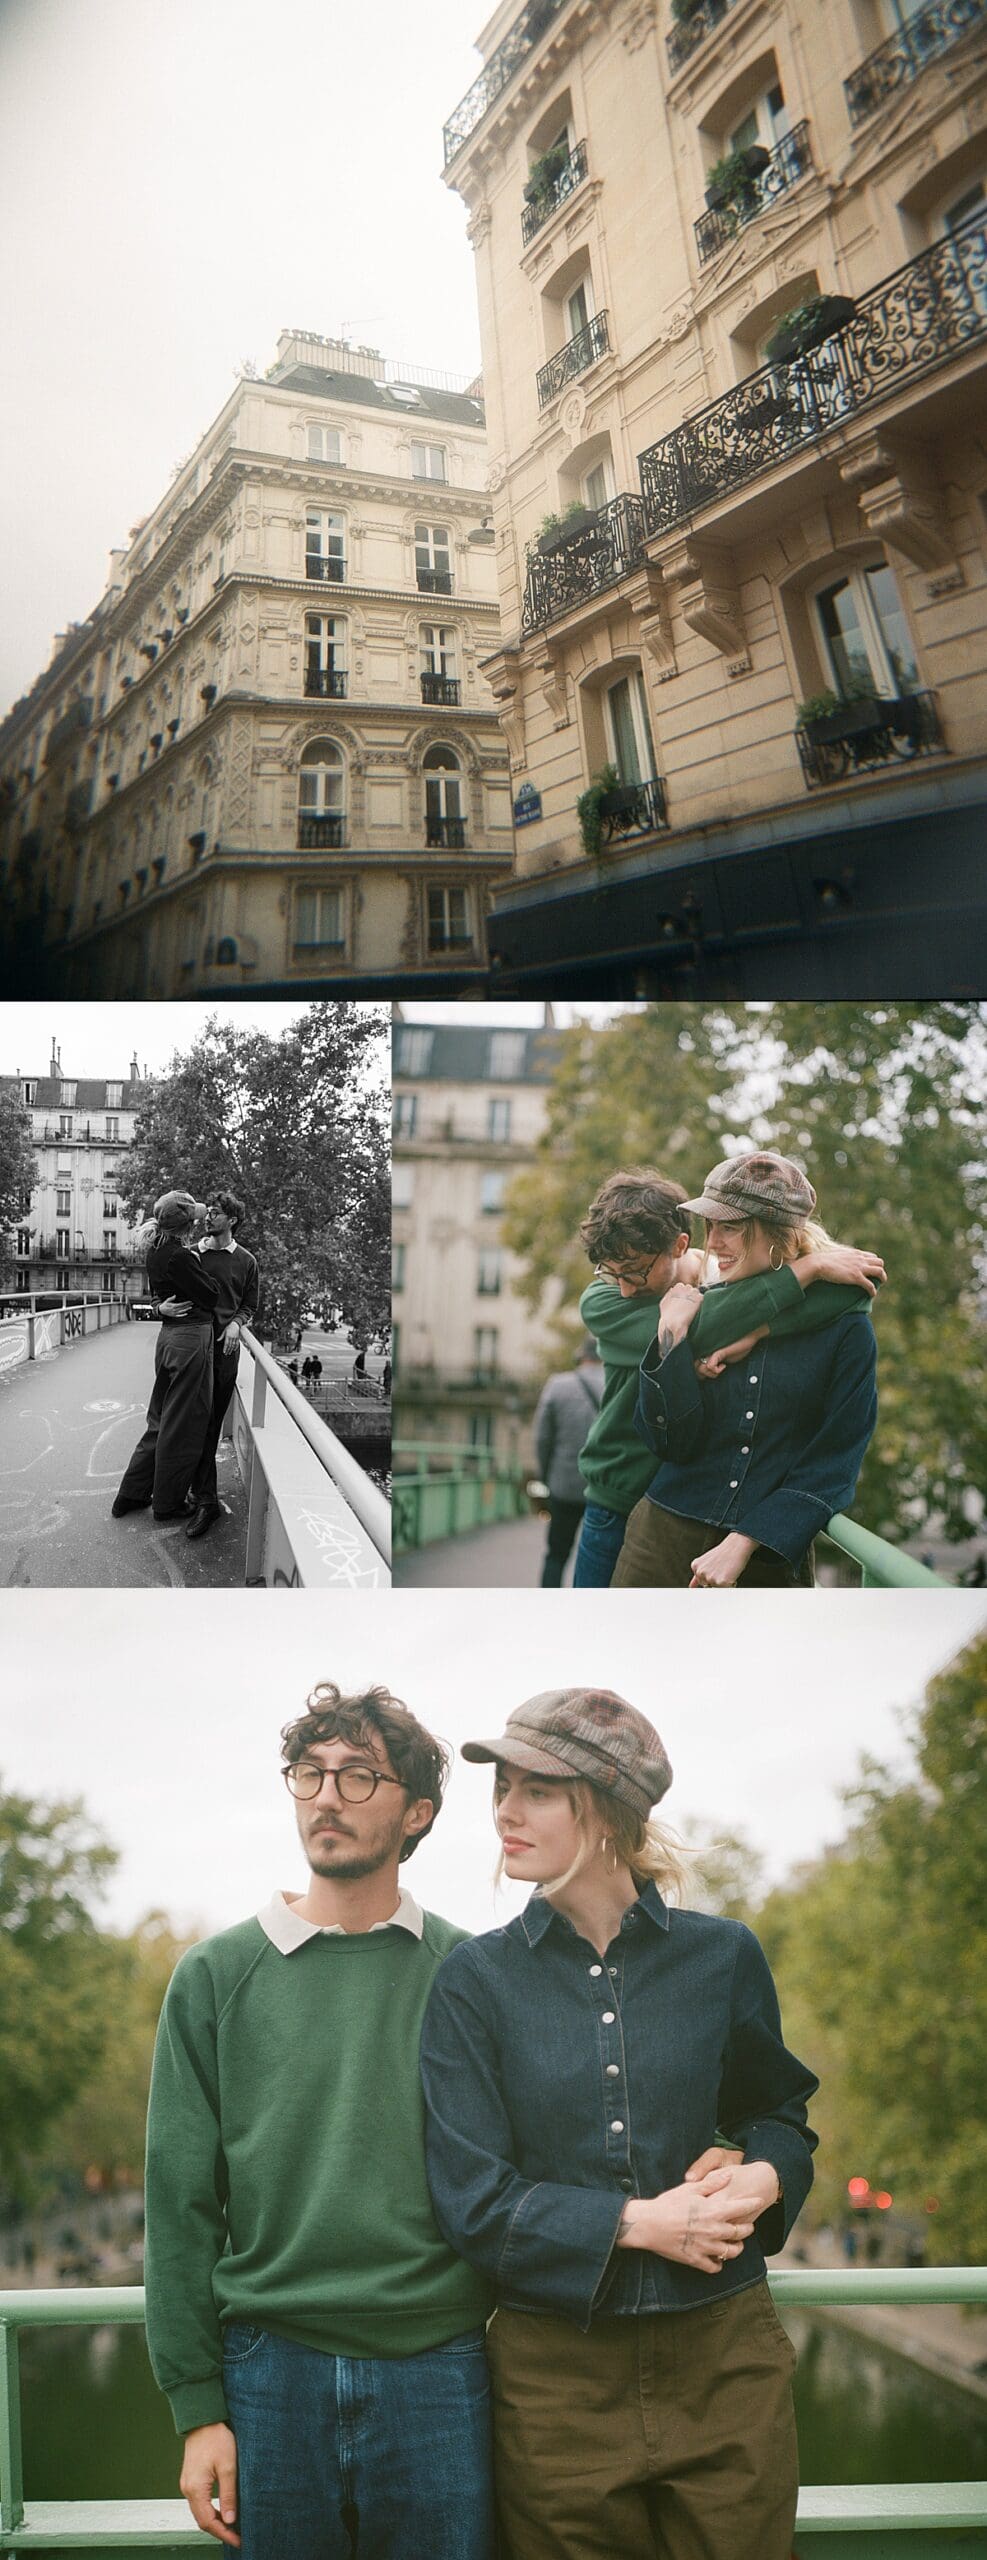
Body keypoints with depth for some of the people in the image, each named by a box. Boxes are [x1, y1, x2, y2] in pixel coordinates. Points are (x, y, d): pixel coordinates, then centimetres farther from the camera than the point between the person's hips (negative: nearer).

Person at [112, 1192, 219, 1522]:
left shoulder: (156, 1250, 6)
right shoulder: (180, 1257, -20)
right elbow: (211, 1296, -12)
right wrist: (199, 1264, 0)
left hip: (169, 1335, 9)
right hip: (191, 1338, -9)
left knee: (161, 1420, 19)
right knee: (183, 1425, 4)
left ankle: (131, 1495, 26)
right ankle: (168, 1504, 14)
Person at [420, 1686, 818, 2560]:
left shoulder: (721, 1956, -1)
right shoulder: (476, 1981, -5)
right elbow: (472, 2199, -8)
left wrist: (764, 2177, -8)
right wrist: (639, 2222, -17)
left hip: (722, 2357, 1)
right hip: (557, 2367, -1)